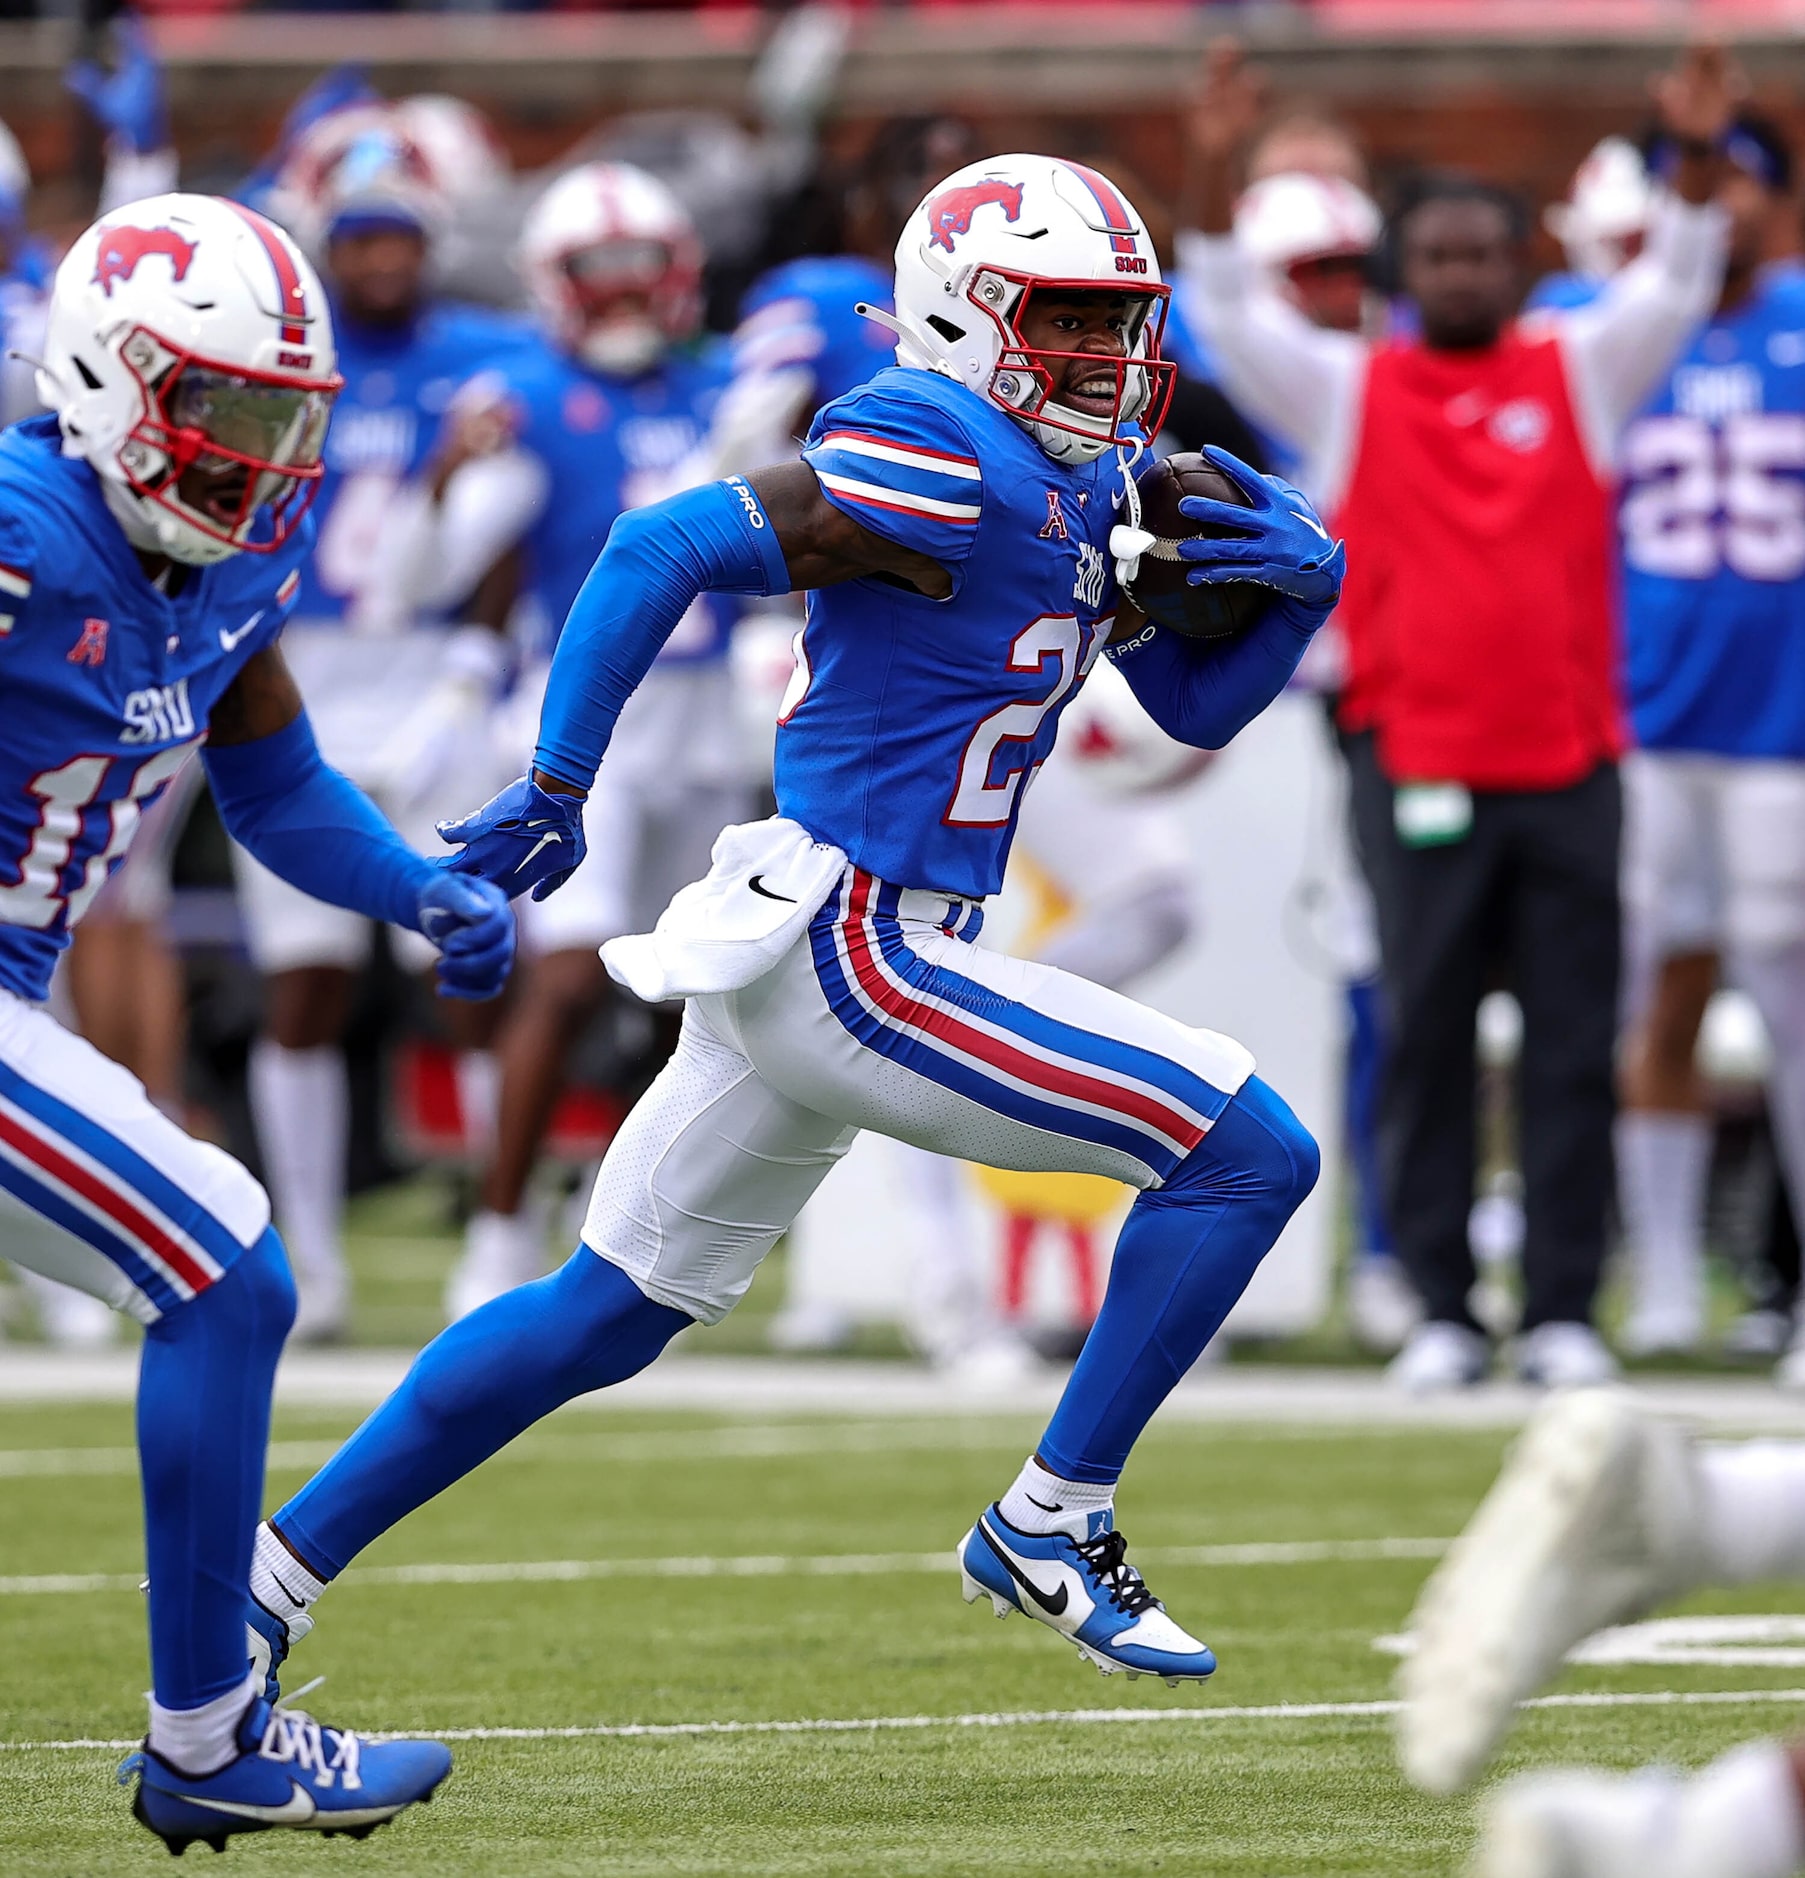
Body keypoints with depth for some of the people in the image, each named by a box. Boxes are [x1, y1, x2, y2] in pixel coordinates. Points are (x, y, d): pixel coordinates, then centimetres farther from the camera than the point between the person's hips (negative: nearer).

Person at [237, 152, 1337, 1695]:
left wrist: (1297, 588, 2)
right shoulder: (945, 461, -16)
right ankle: (1053, 1527, 0)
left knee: (610, 1311, 17)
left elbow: (1196, 706, 22)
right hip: (851, 951, -10)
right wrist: (557, 793, -17)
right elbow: (666, 549, -19)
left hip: (803, 955, 10)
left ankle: (265, 1578, 22)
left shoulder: (1092, 494, 13)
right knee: (1251, 1152, -8)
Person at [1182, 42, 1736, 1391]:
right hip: (1415, 763, -1)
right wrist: (1218, 178, -15)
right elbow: (1231, 316, -1)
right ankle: (1442, 1314, 5)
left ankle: (1565, 1312, 4)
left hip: (1570, 760, 1)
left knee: (1575, 1048, 0)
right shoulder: (1346, 390, 8)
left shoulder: (1580, 373, 9)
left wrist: (1697, 160, -15)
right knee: (1427, 1042, 1)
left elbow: (1675, 291, 1)